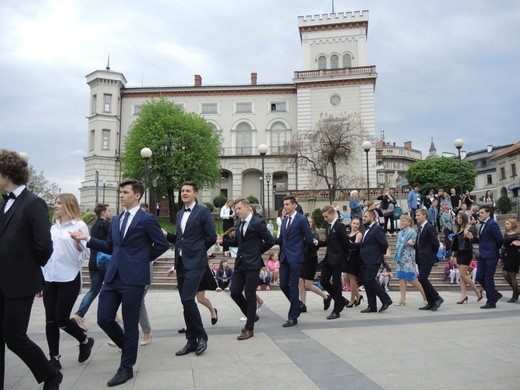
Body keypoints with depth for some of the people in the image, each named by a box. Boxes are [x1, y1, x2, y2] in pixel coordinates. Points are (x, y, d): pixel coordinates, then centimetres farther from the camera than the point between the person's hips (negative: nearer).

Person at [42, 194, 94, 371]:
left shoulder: (80, 226, -7)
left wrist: (78, 243, -29)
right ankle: (54, 358, 16)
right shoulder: (53, 227, 12)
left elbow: (85, 255, -9)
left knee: (61, 318, -4)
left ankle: (85, 341, 21)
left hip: (69, 279, -6)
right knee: (50, 319, 5)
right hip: (49, 278, 6)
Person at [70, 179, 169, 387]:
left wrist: (143, 259, -1)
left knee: (130, 323, 4)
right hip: (112, 276, 6)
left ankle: (126, 368, 20)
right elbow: (110, 247, 16)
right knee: (104, 318, 5)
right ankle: (127, 345, 33)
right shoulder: (116, 220, 15)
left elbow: (162, 244, -4)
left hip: (133, 278, -6)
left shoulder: (147, 219, -6)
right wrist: (87, 239, 7)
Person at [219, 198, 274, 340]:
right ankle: (252, 315, 29)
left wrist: (258, 252, 0)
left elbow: (270, 241, -8)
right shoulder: (239, 224, 14)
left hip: (252, 264, -7)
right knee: (235, 293, 5)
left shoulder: (258, 223, -9)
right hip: (240, 263, 7)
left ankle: (249, 329, 12)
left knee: (250, 296, 0)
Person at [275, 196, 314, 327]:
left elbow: (309, 239, -8)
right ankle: (297, 304, 31)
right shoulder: (284, 220, 14)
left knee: (293, 286, -1)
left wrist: (297, 245, 2)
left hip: (295, 257, -7)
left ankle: (293, 317, 8)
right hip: (284, 257, 7)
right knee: (283, 285, 7)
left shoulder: (301, 219, -9)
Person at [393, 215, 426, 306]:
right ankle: (402, 298, 5)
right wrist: (396, 256, 13)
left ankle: (424, 293, 14)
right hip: (400, 257, 7)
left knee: (411, 278, -5)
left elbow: (416, 245, -9)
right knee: (401, 278, 2)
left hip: (409, 258, -7)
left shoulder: (412, 232, -6)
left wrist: (412, 243, -29)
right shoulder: (400, 233, 16)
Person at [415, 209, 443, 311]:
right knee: (423, 280, 8)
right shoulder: (420, 228, 16)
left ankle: (437, 298, 0)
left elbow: (436, 243, -15)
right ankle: (431, 303, 15)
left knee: (422, 279, -13)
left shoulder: (430, 227, -12)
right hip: (421, 258, 9)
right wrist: (414, 244, 2)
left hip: (427, 258, -9)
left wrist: (432, 254, -3)